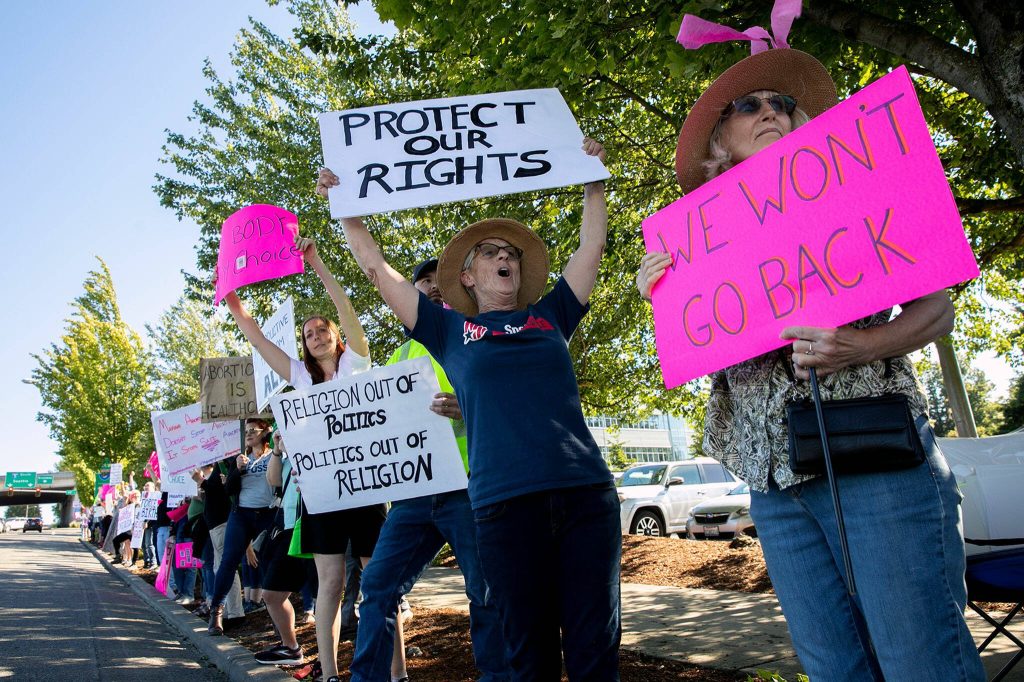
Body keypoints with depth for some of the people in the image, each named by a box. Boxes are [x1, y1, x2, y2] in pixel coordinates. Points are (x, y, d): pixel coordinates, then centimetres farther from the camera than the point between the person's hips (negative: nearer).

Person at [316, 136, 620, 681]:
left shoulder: (550, 316, 19)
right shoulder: (450, 330, 14)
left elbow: (592, 247, 23)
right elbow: (377, 269, 16)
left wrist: (593, 180, 24)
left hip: (585, 491, 2)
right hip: (505, 502, -1)